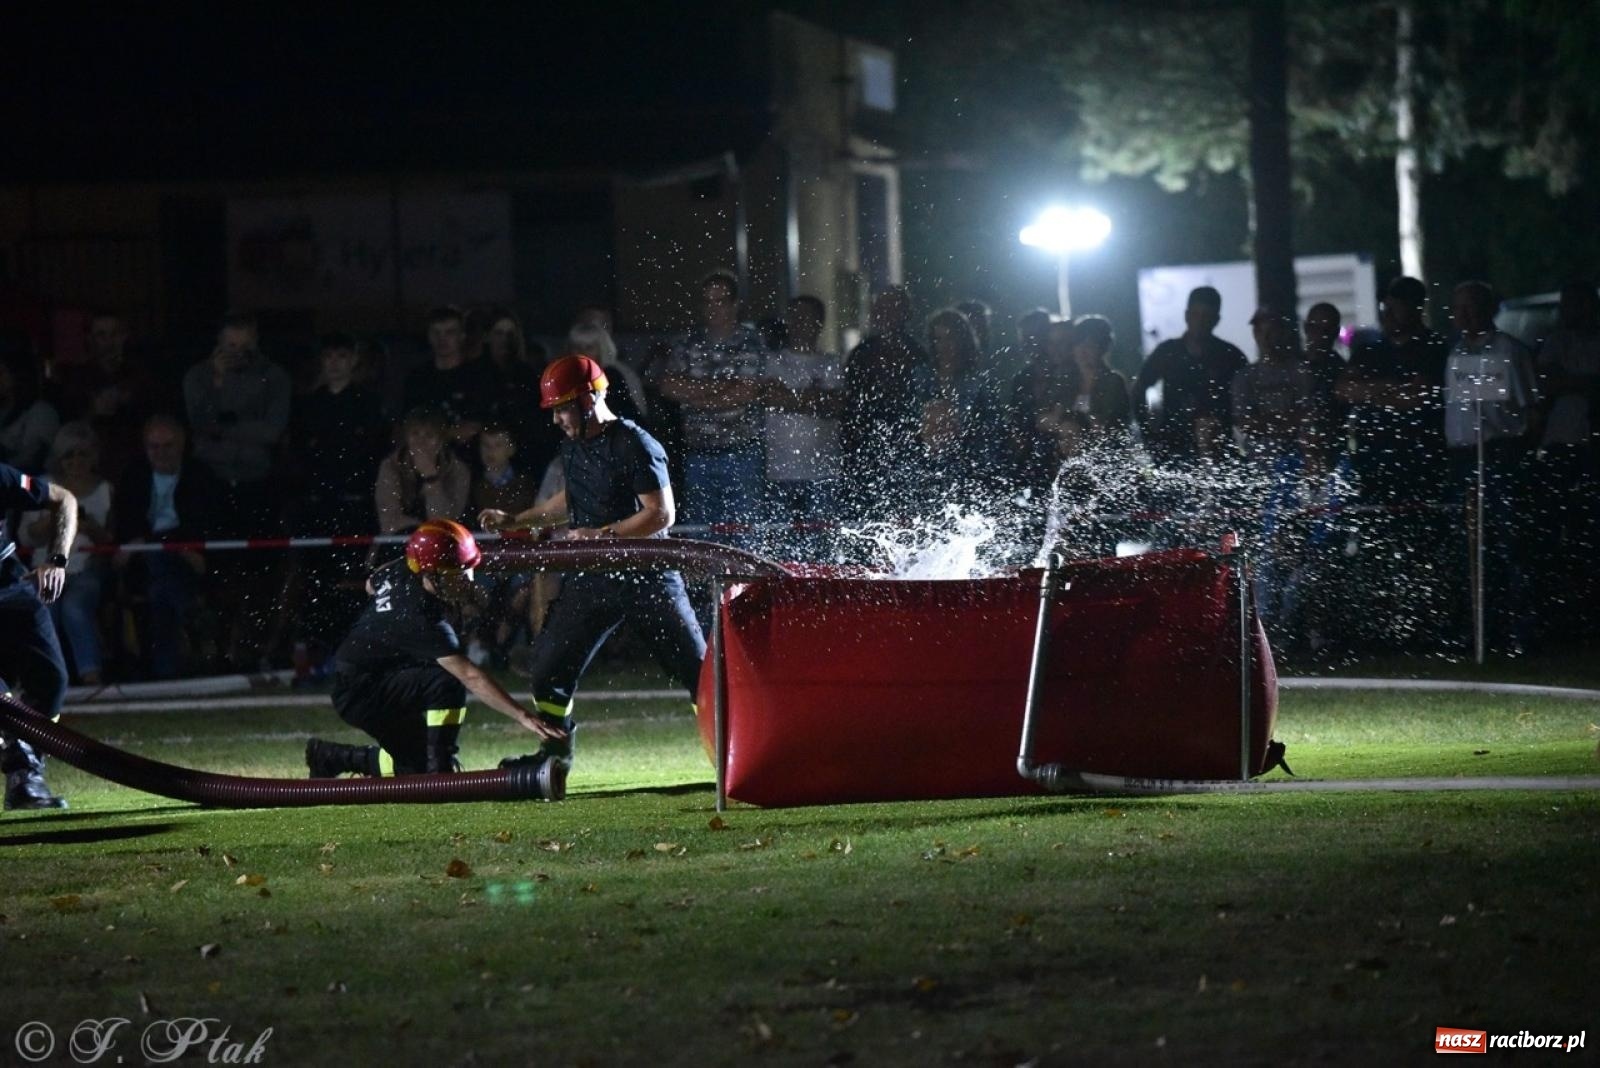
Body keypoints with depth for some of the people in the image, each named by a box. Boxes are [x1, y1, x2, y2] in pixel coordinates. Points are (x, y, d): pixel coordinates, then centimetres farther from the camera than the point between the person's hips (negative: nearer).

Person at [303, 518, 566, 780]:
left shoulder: (401, 571, -6)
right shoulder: (424, 620, -31)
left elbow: (372, 585, 19)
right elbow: (470, 677, -37)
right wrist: (524, 717, -41)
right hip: (358, 695, -10)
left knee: (417, 765, 15)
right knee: (447, 683, -28)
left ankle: (329, 757, 26)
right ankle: (440, 769, -20)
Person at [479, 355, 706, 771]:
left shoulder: (635, 445, -16)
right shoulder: (573, 446, 9)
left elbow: (661, 514, -20)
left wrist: (603, 534, -23)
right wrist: (516, 520, 27)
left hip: (647, 577, -7)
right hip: (591, 579, 7)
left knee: (696, 670, -7)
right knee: (548, 668, 3)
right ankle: (554, 755, 20)